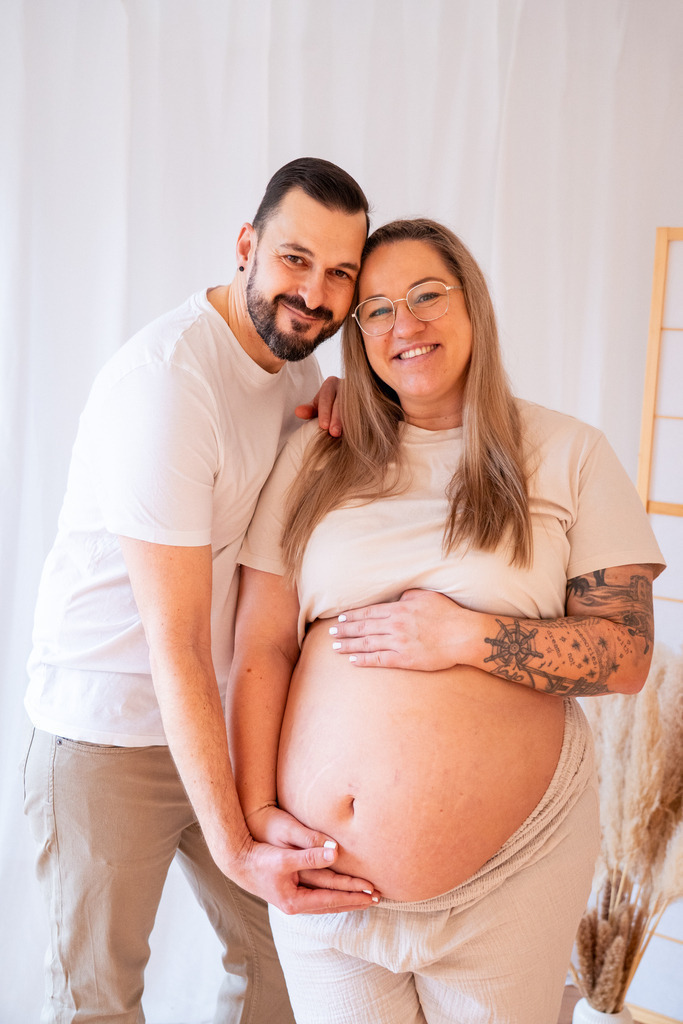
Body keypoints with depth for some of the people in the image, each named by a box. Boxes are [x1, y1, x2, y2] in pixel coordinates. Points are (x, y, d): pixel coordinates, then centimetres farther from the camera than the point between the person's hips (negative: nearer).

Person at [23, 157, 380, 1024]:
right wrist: (234, 846, -27)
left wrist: (343, 411, -9)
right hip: (110, 730, -7)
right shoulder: (165, 382, -25)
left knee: (281, 947, 16)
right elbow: (175, 644, -26)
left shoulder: (295, 358, 1)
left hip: (226, 715, 7)